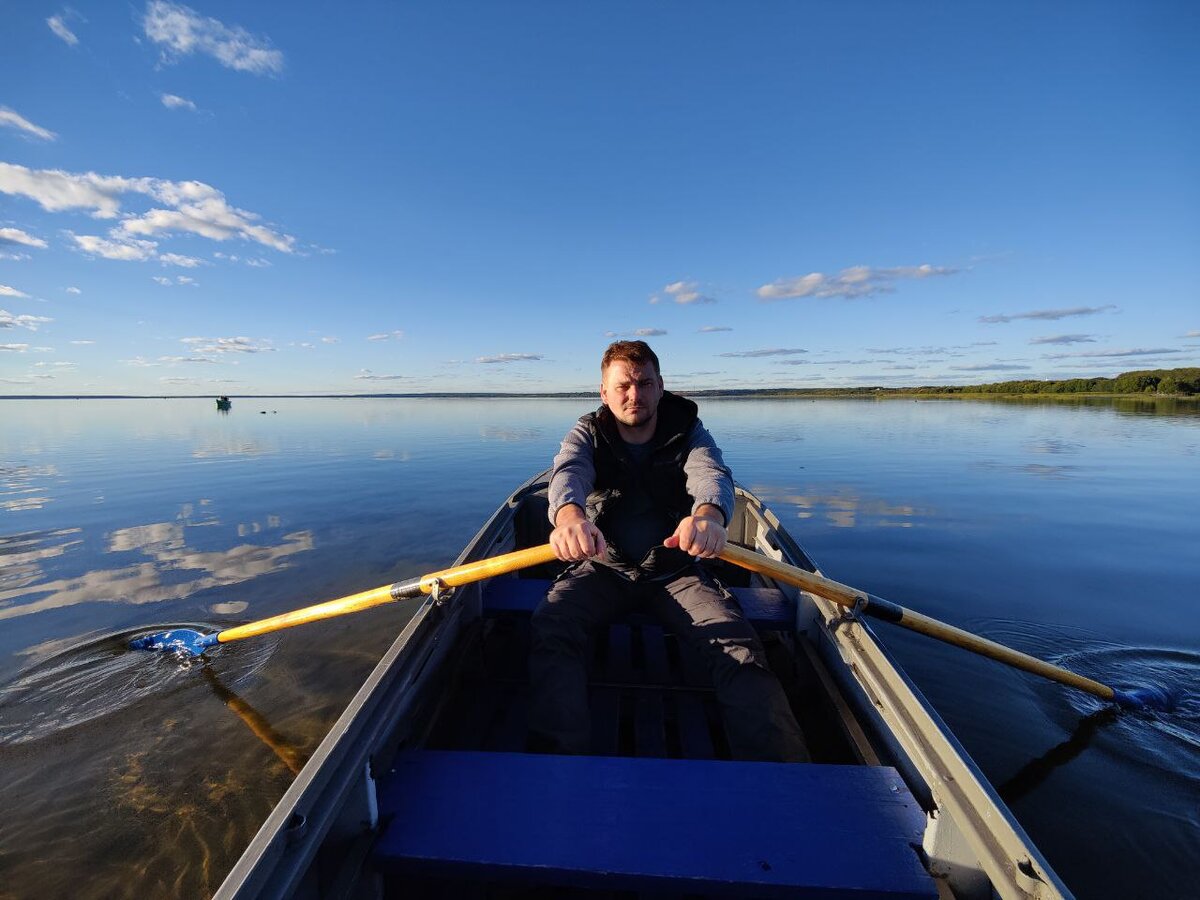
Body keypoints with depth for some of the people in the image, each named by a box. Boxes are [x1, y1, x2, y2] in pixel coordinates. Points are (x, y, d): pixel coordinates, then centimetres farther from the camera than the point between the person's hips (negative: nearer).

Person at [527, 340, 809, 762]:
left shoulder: (687, 431, -2)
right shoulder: (587, 434, -2)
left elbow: (711, 473, -25)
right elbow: (567, 473, -25)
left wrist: (708, 514, -52)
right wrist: (570, 515, -53)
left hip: (676, 571, 0)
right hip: (604, 568, 1)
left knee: (737, 640, -24)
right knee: (551, 623, -27)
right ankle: (559, 757, -22)